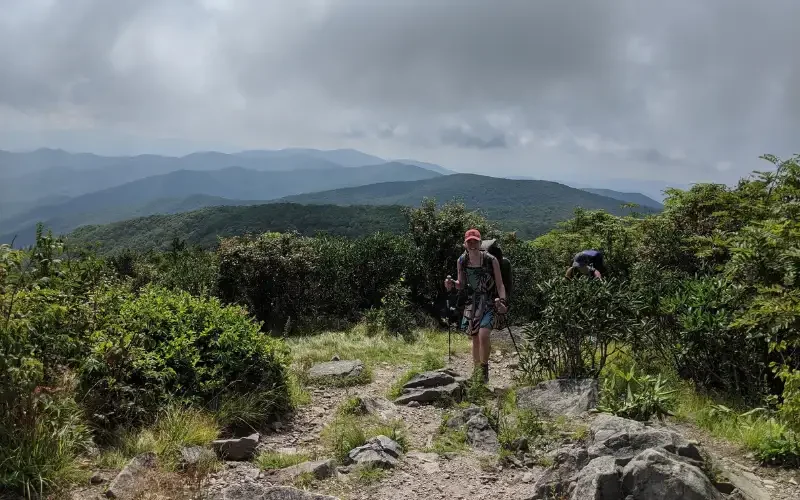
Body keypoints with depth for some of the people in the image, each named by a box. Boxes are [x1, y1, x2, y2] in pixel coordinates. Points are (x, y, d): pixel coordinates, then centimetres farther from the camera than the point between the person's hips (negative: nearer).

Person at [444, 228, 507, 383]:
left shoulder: (491, 260, -11)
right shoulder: (461, 261, 0)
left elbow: (500, 284, -6)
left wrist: (502, 301, -21)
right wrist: (452, 283, -9)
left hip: (488, 302, -4)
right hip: (471, 302, 4)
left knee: (483, 336, -20)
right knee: (475, 339, 10)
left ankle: (484, 369, 0)